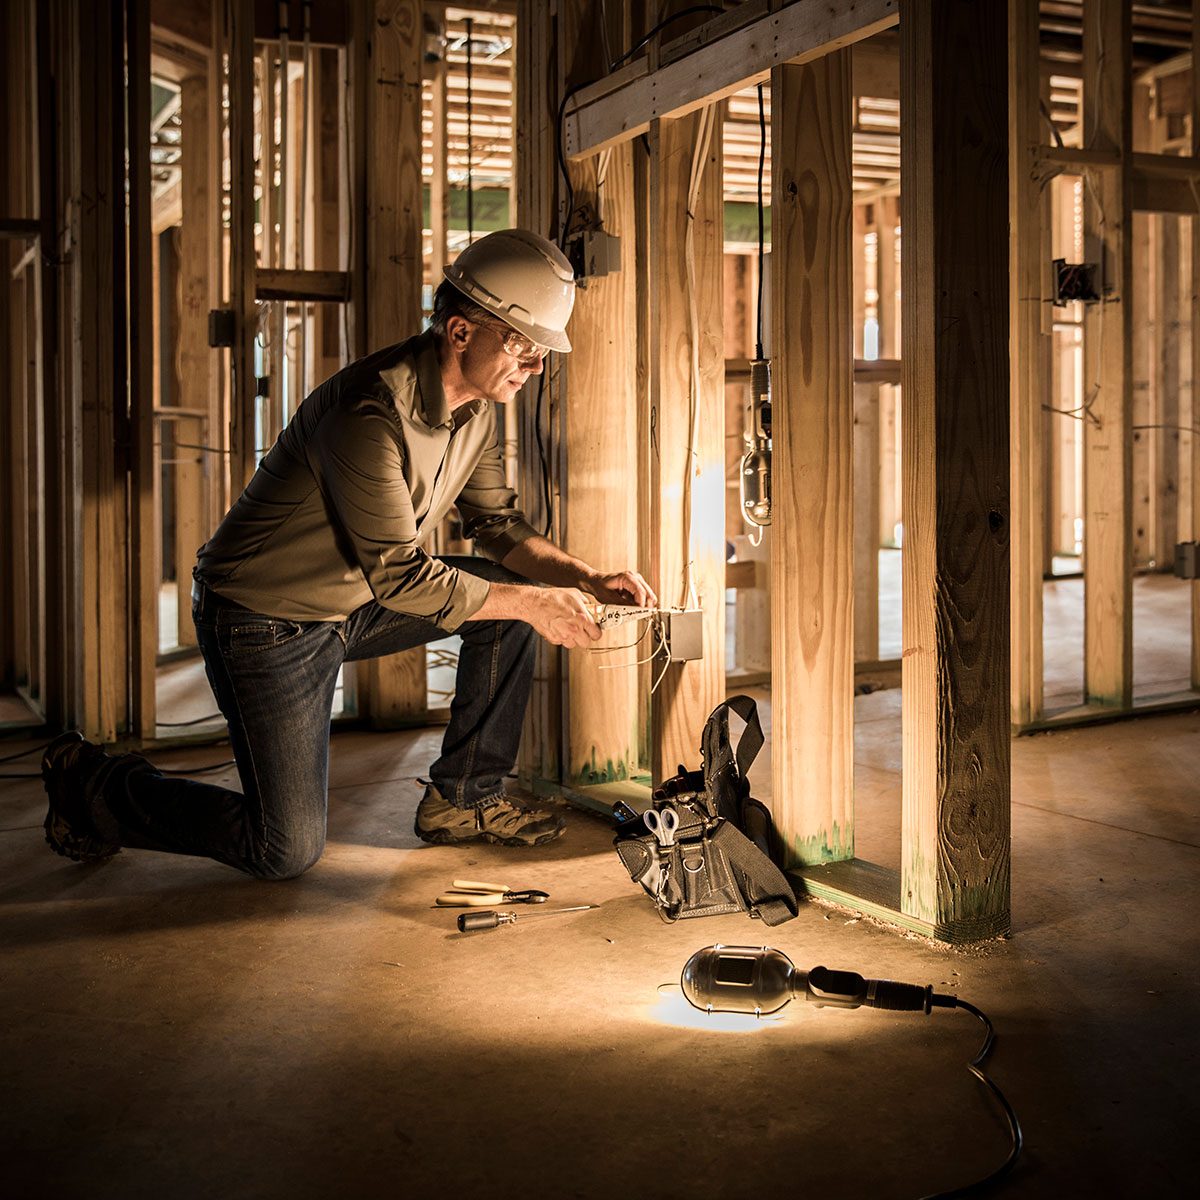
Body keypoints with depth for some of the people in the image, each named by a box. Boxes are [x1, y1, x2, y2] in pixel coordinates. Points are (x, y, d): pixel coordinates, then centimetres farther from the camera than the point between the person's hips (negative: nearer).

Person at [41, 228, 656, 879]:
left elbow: (497, 522, 7)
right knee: (286, 850, -6)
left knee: (509, 588, -1)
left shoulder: (476, 403, -3)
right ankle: (91, 785, 15)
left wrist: (588, 577, -8)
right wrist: (530, 602, -21)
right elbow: (399, 576, -28)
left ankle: (463, 797, 10)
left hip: (356, 601, 9)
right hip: (266, 621, -9)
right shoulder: (371, 411, -31)